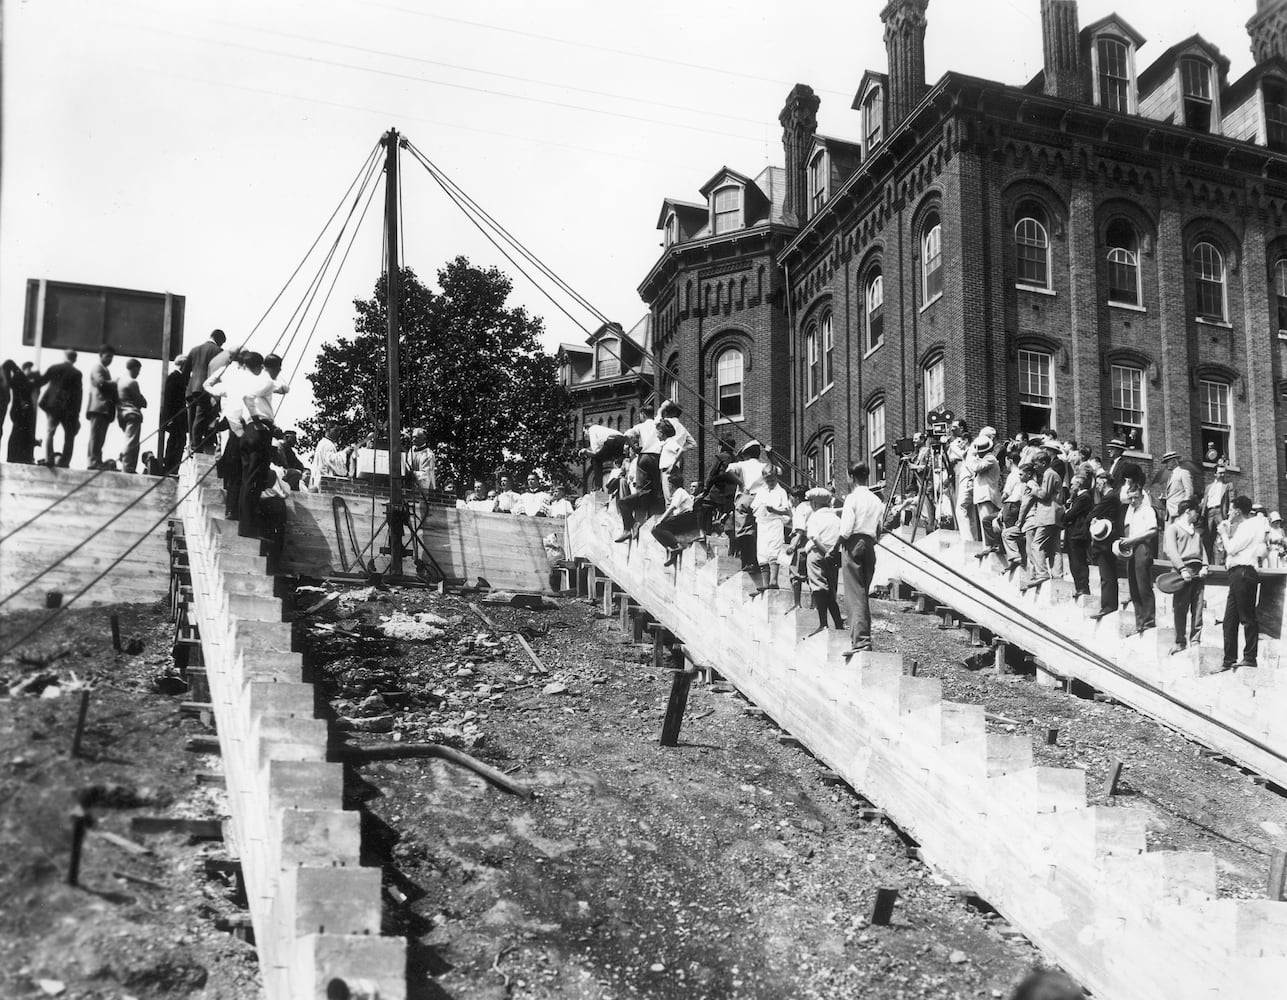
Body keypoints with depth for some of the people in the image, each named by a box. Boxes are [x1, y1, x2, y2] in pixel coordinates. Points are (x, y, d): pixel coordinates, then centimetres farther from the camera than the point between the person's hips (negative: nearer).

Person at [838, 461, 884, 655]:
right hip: (870, 546, 7)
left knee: (854, 595, -7)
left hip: (853, 545, -7)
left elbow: (846, 530, -16)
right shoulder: (877, 501, 12)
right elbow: (880, 530, 10)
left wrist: (841, 538, 3)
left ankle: (860, 641, -14)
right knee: (864, 594, 15)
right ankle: (864, 637, 16)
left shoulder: (852, 498, -9)